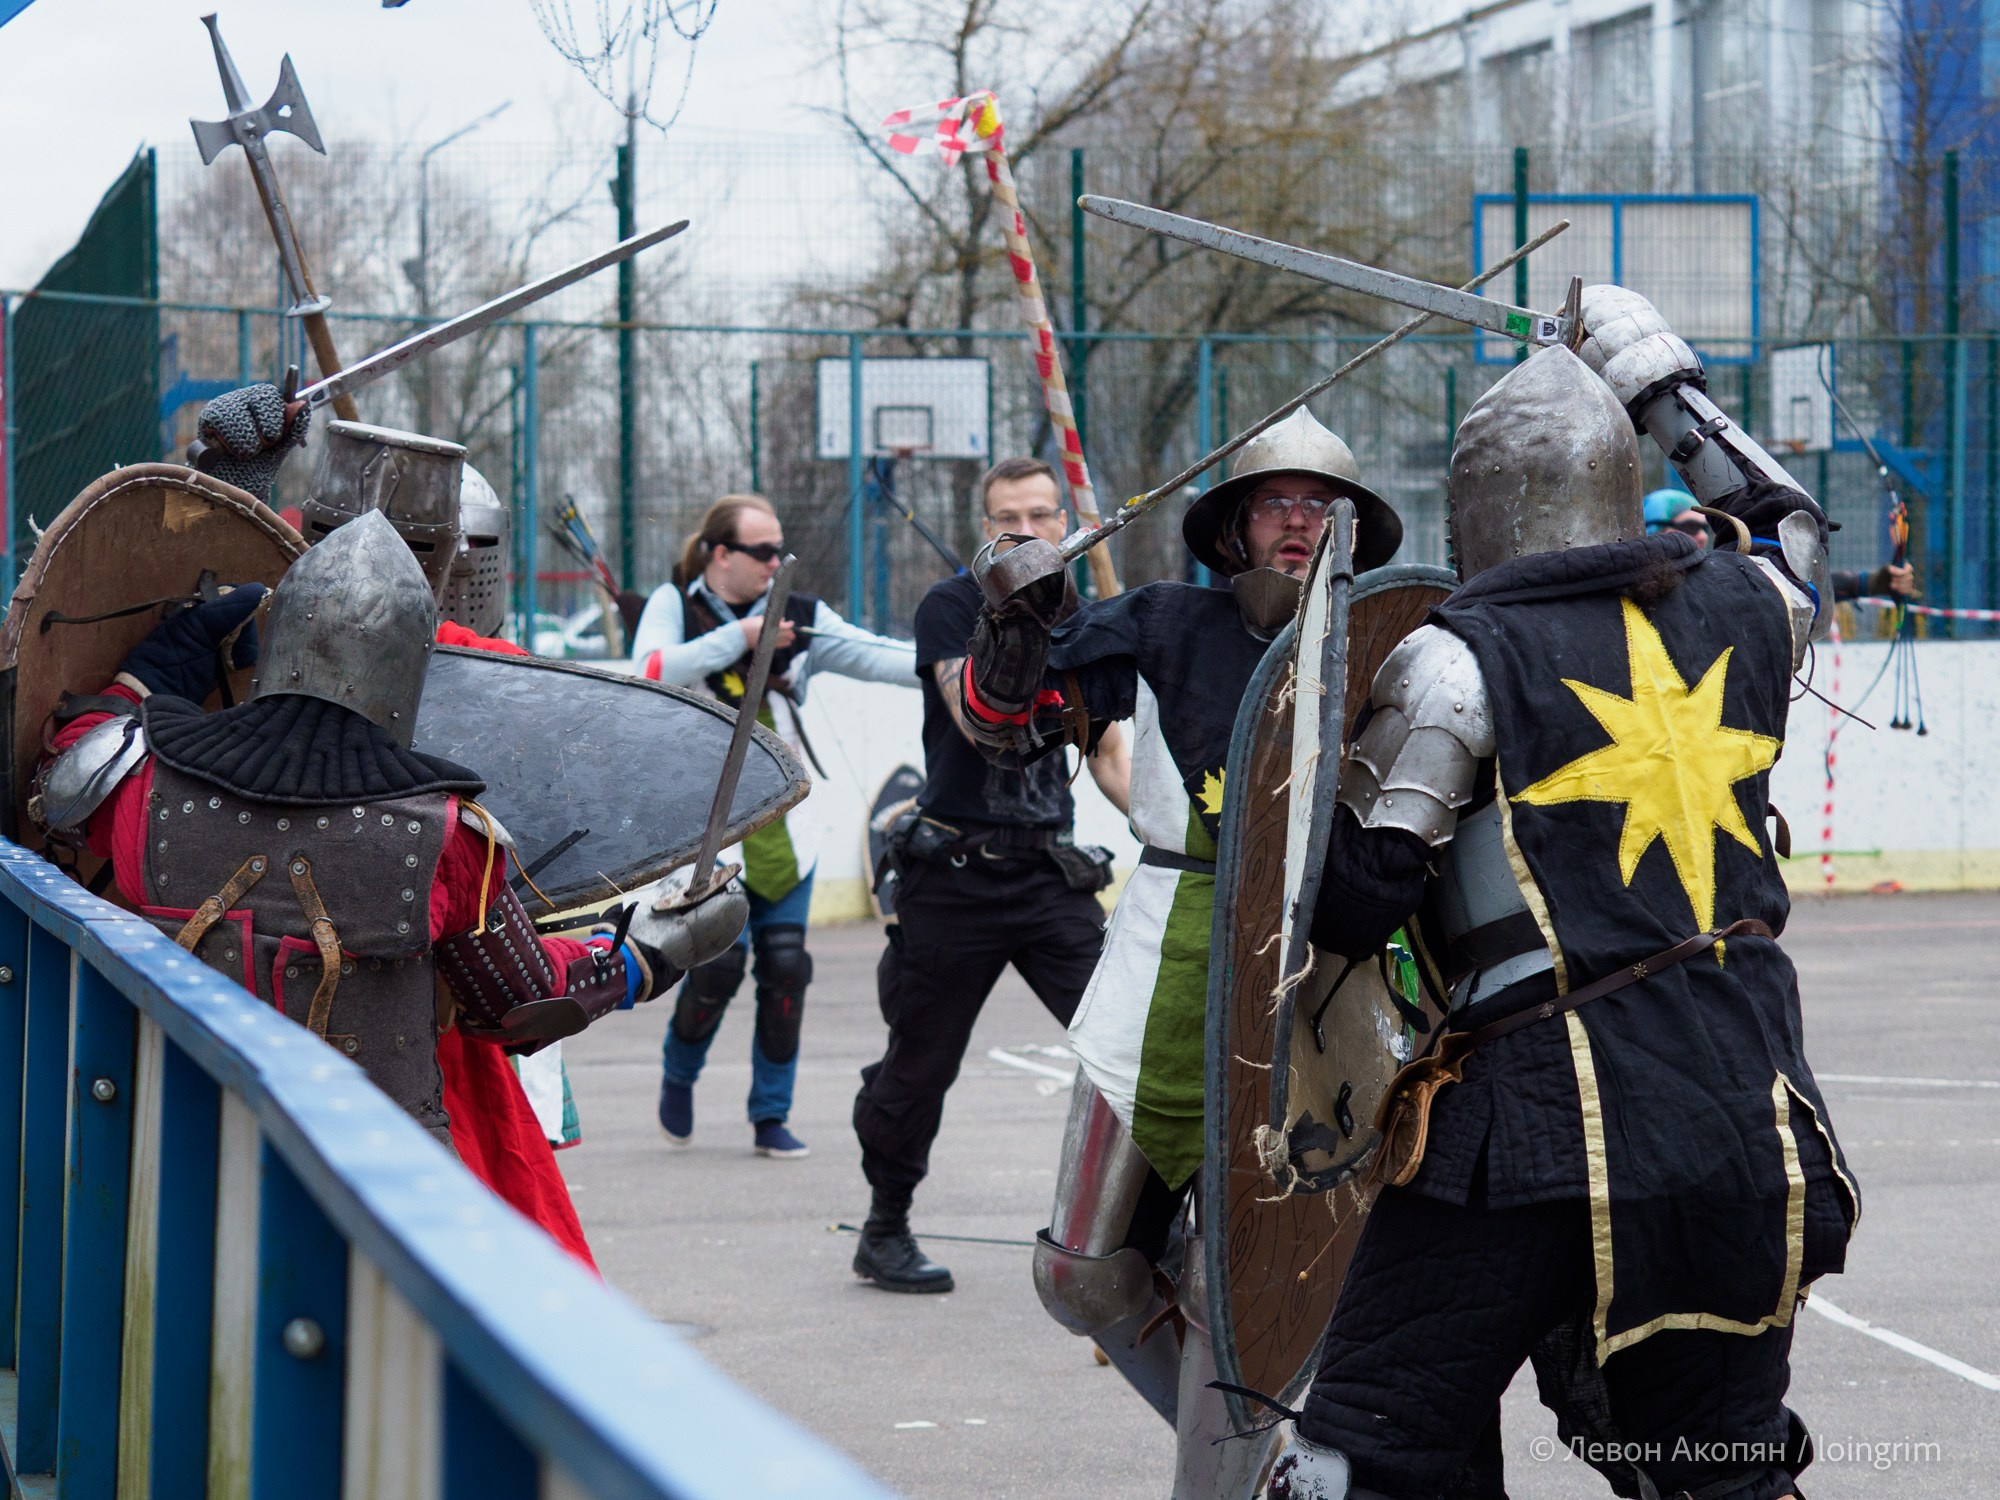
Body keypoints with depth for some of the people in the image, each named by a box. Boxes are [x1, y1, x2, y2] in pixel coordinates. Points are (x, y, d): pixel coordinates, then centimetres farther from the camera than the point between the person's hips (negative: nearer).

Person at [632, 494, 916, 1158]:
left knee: (785, 965, -3)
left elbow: (876, 656, -5)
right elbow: (650, 671, -17)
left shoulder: (798, 617, 5)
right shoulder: (674, 605, 1)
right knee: (721, 956, -13)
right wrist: (736, 638, -23)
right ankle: (678, 1075, 16)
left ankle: (771, 1116, 11)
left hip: (780, 821, 3)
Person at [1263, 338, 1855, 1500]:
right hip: (1749, 1091, 5)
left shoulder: (1459, 660, -6)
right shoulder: (1739, 609, 9)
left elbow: (1350, 904, -9)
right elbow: (1794, 538, 35)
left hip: (1550, 1114, -5)